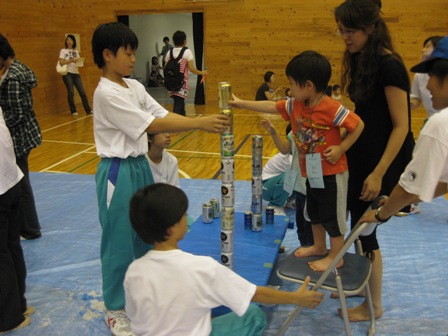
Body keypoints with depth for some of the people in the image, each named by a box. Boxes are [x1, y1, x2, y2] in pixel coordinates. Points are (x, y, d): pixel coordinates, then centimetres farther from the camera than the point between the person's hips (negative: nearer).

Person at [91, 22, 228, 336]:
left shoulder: (134, 86, 7)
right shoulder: (106, 93, -19)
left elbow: (163, 114, 3)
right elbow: (154, 125, -23)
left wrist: (205, 122, -10)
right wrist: (200, 123, -25)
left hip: (140, 166, 9)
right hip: (118, 173, -8)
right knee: (119, 242, 4)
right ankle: (115, 309, 22)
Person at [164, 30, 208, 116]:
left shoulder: (169, 52, 6)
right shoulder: (187, 52, -6)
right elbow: (191, 68, -9)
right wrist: (202, 73, 6)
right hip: (182, 82, -5)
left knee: (179, 103, 18)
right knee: (179, 105, -7)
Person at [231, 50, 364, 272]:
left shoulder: (332, 109, -24)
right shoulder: (295, 105, -3)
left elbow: (358, 125, -18)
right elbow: (270, 107, 5)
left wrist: (340, 148, -23)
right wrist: (240, 103, 5)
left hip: (331, 173, -8)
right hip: (311, 172, 8)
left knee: (332, 216, 6)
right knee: (313, 212, 23)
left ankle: (335, 257, 22)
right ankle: (319, 247, 43)